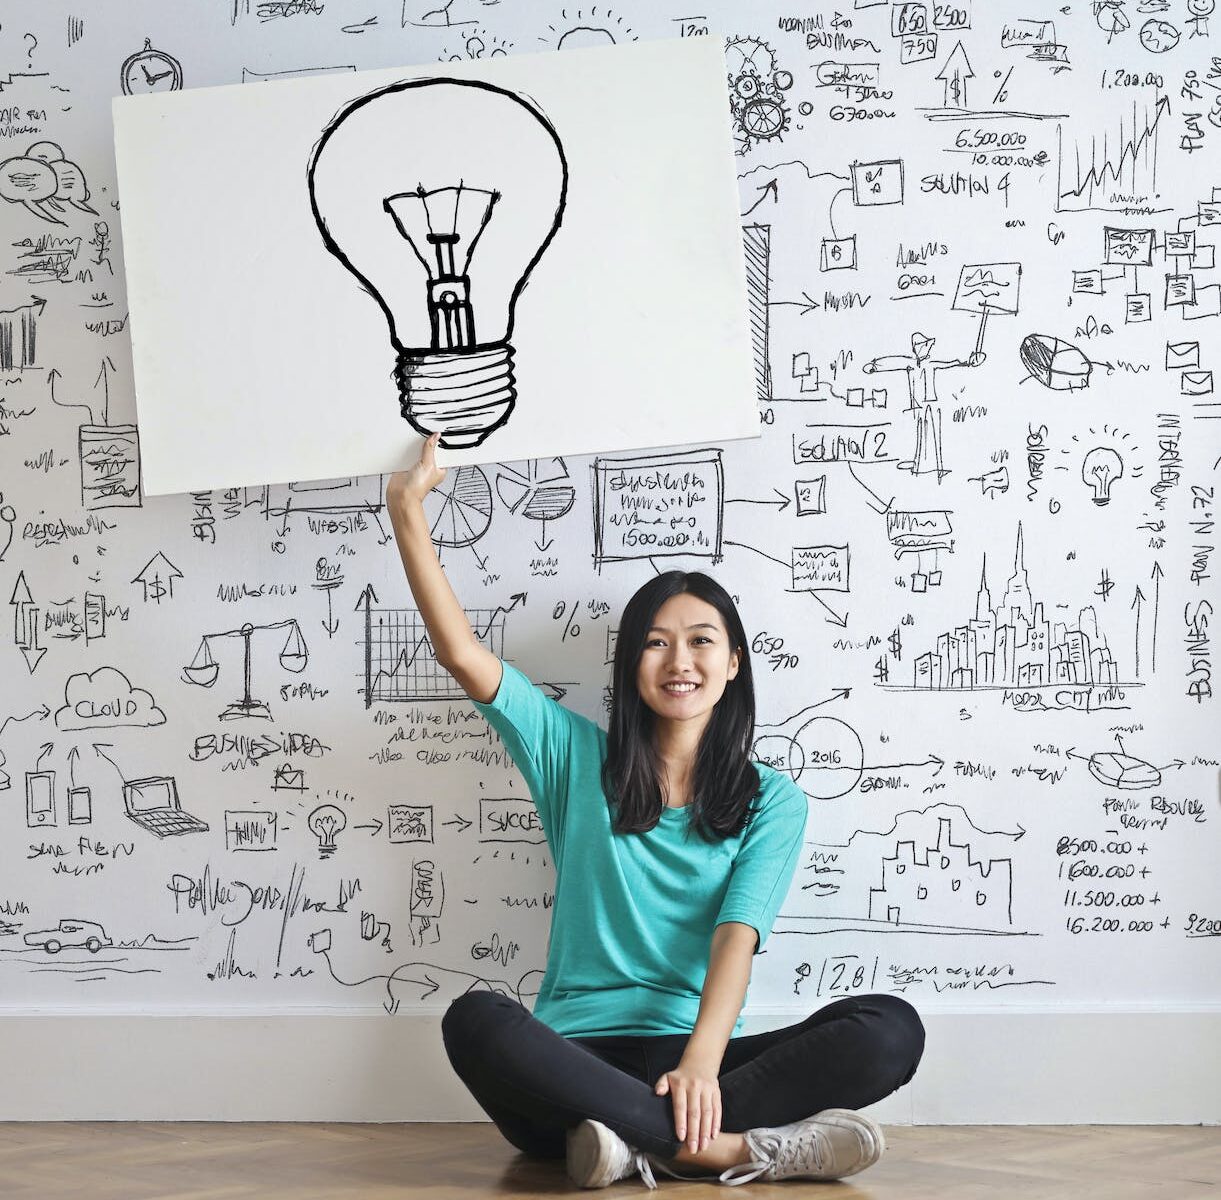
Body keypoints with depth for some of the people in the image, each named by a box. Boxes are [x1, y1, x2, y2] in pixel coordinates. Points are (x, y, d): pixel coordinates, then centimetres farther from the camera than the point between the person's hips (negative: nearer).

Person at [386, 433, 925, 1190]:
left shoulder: (771, 800, 10)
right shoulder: (579, 758, 14)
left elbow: (737, 935, -5)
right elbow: (463, 654, 5)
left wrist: (701, 1061, -22)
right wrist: (408, 509, 1)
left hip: (693, 1057, 0)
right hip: (574, 1060, 0)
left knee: (891, 1029, -24)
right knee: (477, 1021, -35)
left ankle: (644, 1142, -32)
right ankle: (734, 1148, -35)